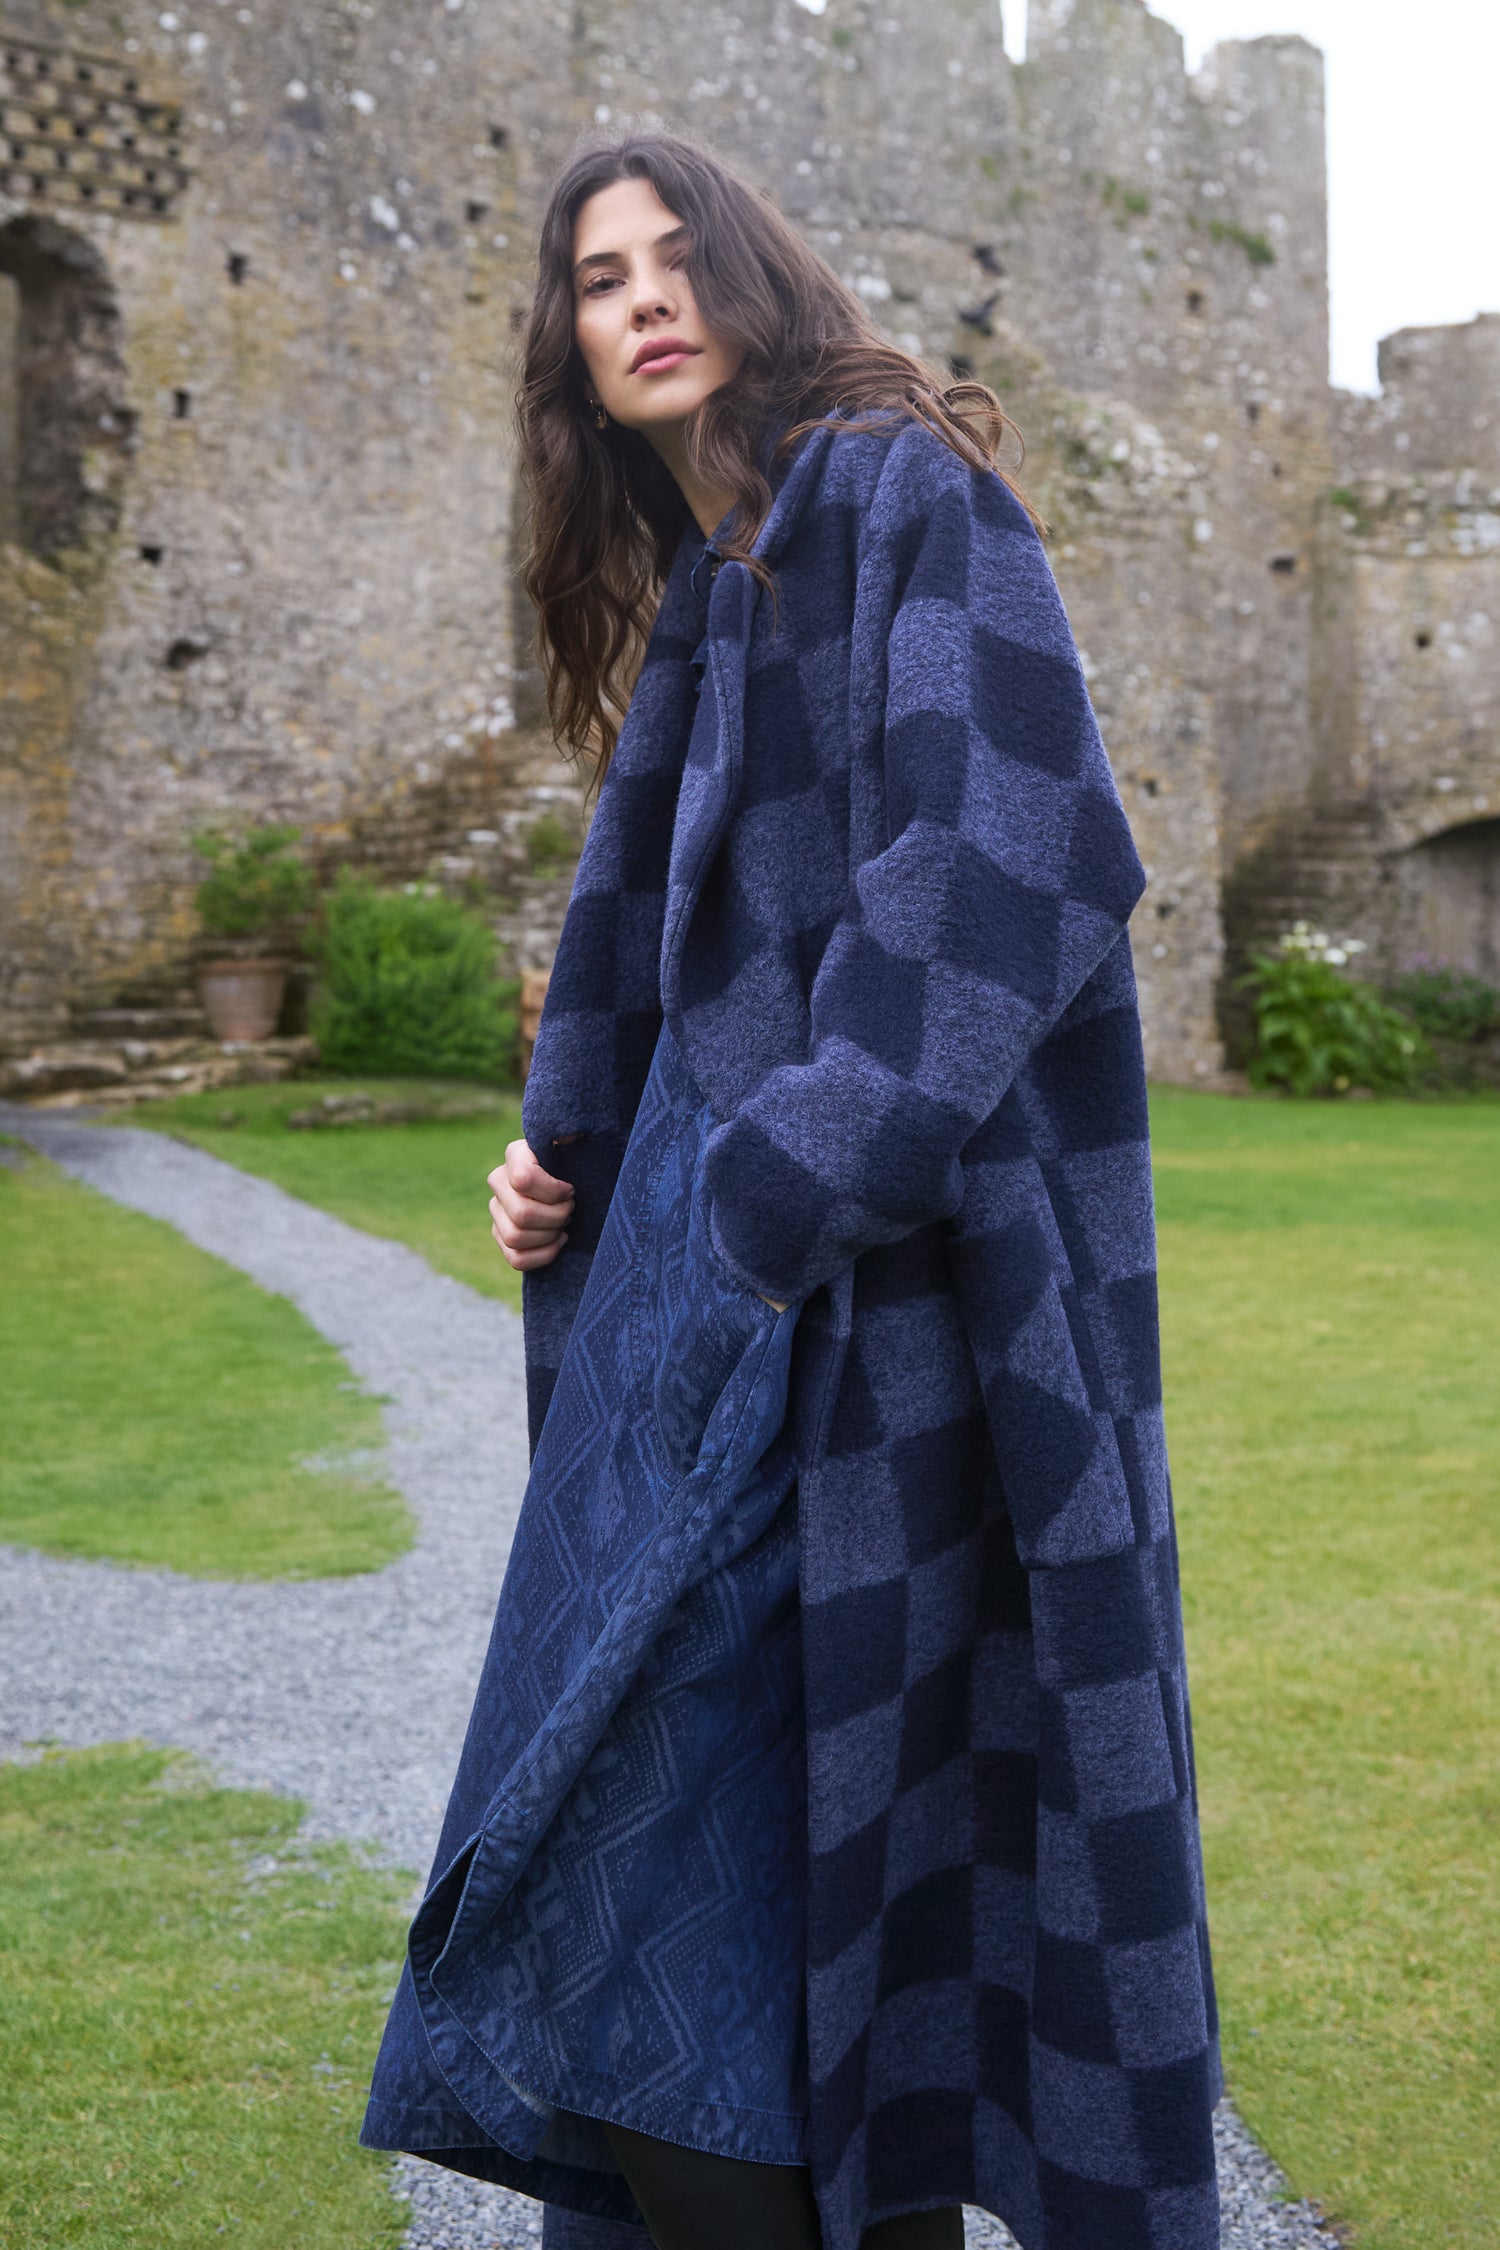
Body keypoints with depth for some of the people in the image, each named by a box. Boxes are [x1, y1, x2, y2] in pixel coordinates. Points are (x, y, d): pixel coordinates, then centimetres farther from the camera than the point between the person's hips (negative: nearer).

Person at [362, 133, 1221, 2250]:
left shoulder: (903, 495, -5)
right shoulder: (696, 588, 21)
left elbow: (1005, 846, -19)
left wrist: (792, 1181, -24)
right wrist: (567, 1149, 9)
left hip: (873, 1272, -9)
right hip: (722, 1261, 9)